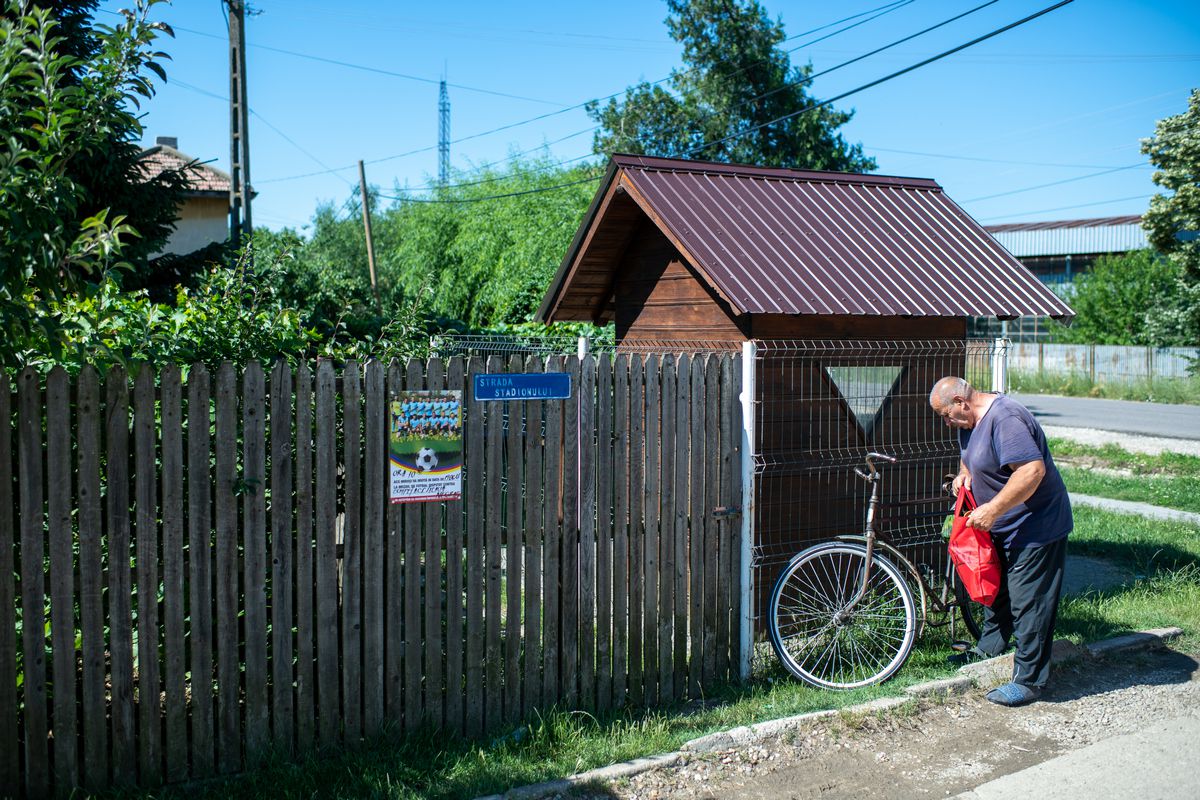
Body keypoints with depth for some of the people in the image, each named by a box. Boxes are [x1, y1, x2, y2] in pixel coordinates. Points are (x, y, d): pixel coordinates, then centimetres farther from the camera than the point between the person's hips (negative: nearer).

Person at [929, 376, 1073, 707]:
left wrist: (992, 509, -31)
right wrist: (964, 473, 3)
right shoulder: (972, 419, 7)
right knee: (996, 591, 23)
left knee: (1028, 604, -4)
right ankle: (988, 649, 40)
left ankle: (1028, 682, 5)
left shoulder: (1005, 418, -26)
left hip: (1035, 530, -10)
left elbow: (1033, 470, -34)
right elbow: (972, 455, 26)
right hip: (1004, 529, 11)